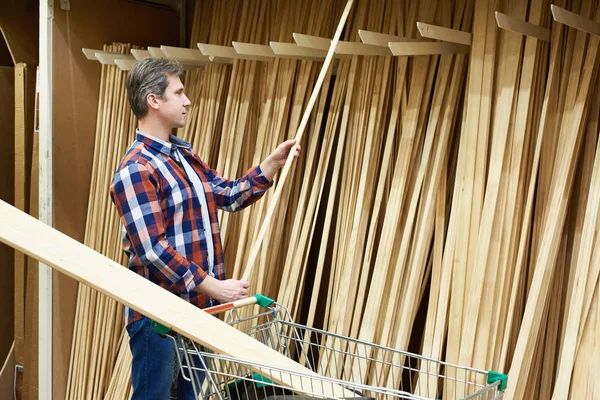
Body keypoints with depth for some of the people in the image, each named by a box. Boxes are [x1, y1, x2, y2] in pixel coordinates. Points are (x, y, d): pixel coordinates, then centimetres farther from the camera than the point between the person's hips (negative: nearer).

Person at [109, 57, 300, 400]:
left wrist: (273, 163, 9)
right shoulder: (136, 170, -18)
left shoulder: (185, 156, 12)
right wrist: (214, 286, -23)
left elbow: (229, 195, 19)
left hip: (199, 306, 9)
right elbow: (152, 250, -23)